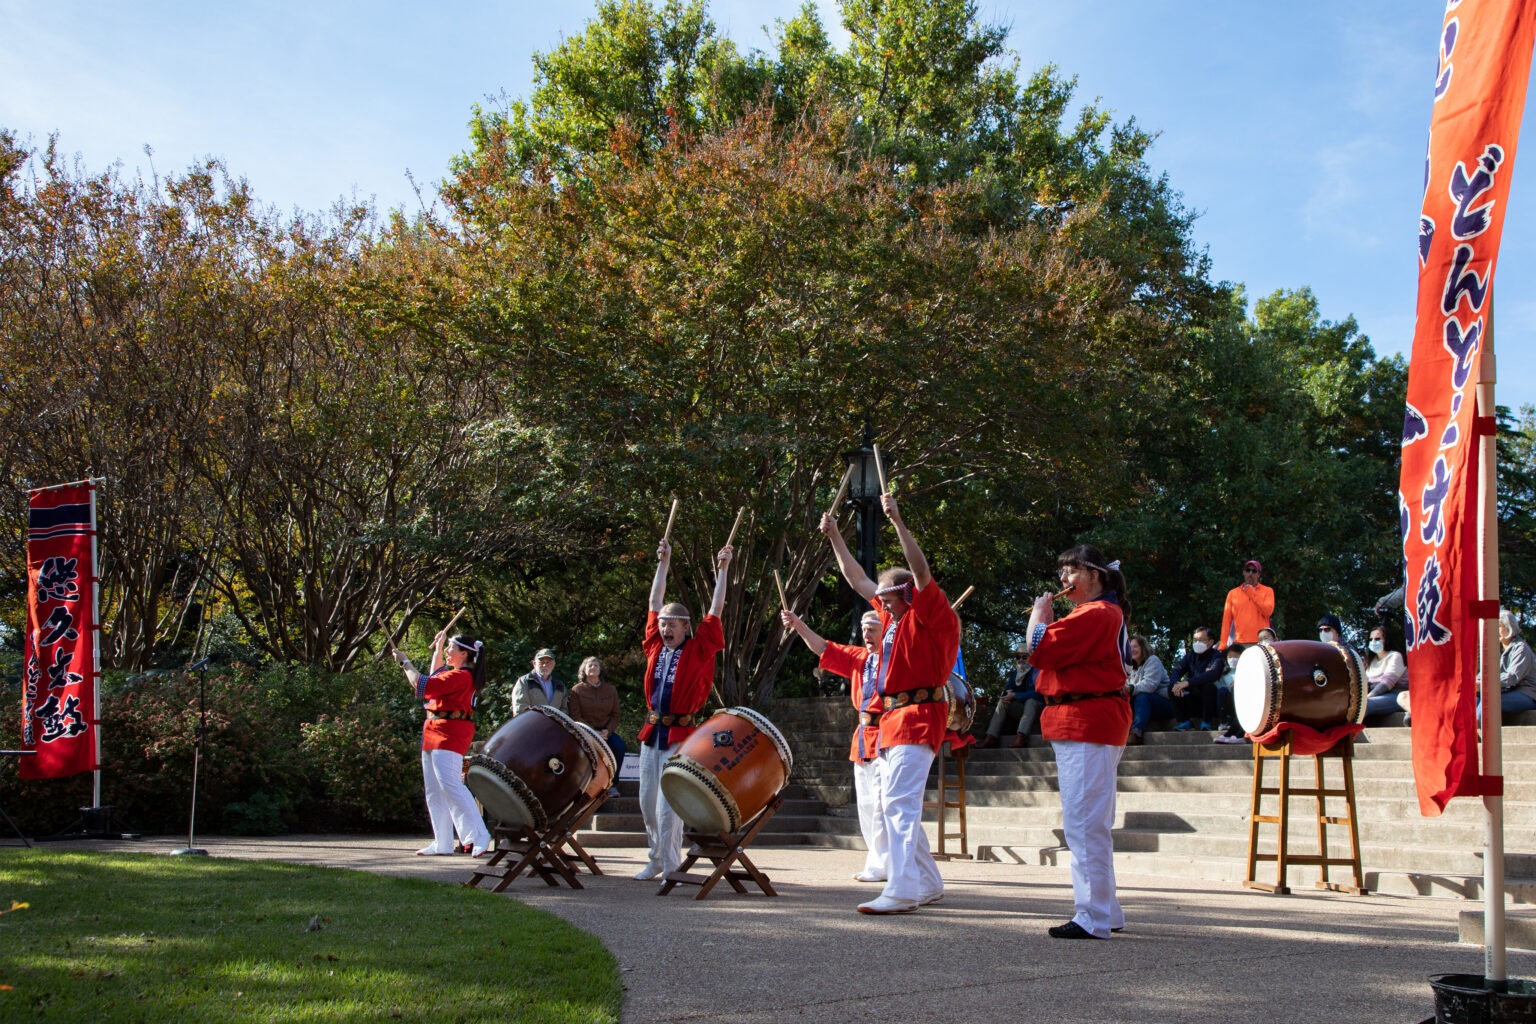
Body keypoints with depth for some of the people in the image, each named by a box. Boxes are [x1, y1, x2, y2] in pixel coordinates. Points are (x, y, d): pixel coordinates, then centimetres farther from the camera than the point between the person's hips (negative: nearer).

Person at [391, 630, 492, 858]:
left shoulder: (462, 676, -16)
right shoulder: (455, 673, 15)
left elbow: (422, 685, -18)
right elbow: (435, 679, 37)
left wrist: (405, 662, -5)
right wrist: (437, 649, 32)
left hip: (449, 734, -11)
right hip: (434, 734, 11)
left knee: (450, 784, -18)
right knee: (434, 790, 11)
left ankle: (479, 836, -17)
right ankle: (443, 844, 15)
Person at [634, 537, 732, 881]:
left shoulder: (698, 650, -1)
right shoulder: (655, 646, 10)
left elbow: (716, 611, -4)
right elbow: (655, 602, 14)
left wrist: (722, 570, -4)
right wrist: (663, 563, 15)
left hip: (681, 735, -5)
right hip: (652, 732, 5)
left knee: (668, 804, -8)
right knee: (647, 802, 10)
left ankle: (671, 867, -2)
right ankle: (656, 859, 24)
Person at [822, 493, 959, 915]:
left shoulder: (931, 617, -5)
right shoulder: (893, 618, 17)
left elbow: (921, 571, -19)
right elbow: (858, 580, 25)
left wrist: (897, 522, -21)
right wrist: (835, 538, 24)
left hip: (918, 717, -10)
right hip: (892, 719, 10)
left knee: (899, 802, -19)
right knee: (894, 806, 13)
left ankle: (901, 891, -23)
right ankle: (929, 884, 22)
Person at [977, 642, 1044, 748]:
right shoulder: (1014, 673, 13)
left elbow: (1037, 693, -22)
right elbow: (1007, 690, 12)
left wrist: (1015, 696, -22)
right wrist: (1007, 696, -14)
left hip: (1039, 708, -7)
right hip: (1023, 709, 7)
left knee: (1030, 701, -34)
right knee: (1003, 702, -8)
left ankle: (1021, 736, -51)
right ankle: (991, 737, -23)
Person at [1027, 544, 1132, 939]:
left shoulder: (1095, 614, -15)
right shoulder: (1108, 613, 21)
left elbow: (1039, 648, -19)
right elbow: (1067, 652, 22)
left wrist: (1040, 613, -3)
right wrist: (1049, 619, 11)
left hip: (1085, 724, -12)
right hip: (1094, 724, 12)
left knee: (1083, 823, -11)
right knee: (1093, 823, 16)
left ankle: (1093, 918, -9)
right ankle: (1105, 911, 24)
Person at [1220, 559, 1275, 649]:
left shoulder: (1267, 591, 9)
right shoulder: (1233, 593, 12)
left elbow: (1268, 611, -7)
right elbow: (1226, 620, 9)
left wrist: (1252, 593, -3)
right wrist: (1223, 644, 2)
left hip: (1261, 643, -1)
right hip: (1239, 643, 1)